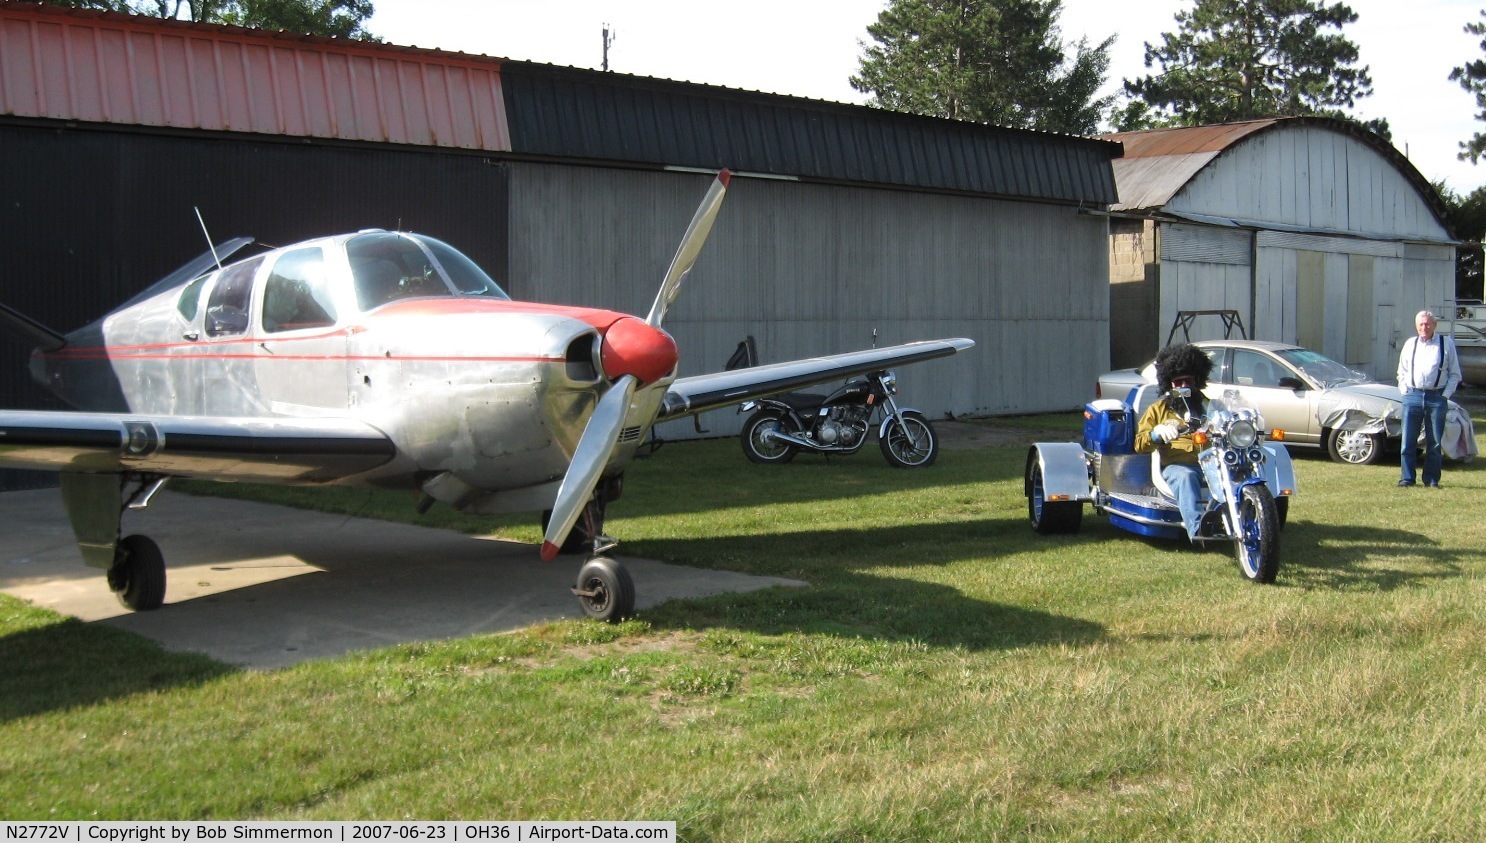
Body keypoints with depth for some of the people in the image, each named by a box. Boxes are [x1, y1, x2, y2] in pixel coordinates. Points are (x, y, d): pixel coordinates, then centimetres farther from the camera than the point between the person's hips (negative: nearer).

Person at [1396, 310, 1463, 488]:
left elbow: (1455, 374, 6)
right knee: (1408, 441, 0)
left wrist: (1446, 394, -4)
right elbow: (1402, 372, 17)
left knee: (1435, 442, 3)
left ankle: (1432, 480, 11)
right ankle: (1408, 478, 8)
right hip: (1412, 396, 2)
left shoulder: (1447, 344, 5)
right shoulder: (1410, 344, 12)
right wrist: (1405, 391, 4)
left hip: (1437, 398, -2)